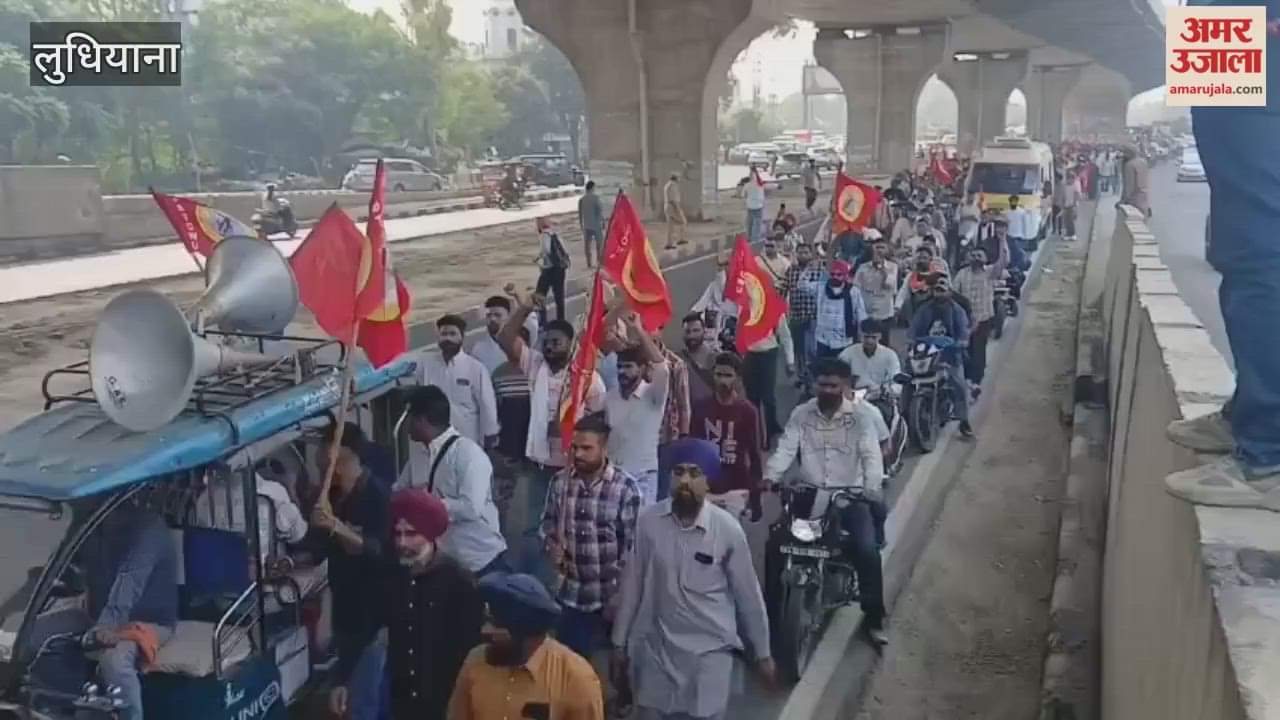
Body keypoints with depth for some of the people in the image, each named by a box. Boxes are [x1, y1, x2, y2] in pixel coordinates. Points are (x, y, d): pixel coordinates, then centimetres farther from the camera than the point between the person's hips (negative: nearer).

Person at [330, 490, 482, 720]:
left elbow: (472, 648, -10)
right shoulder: (388, 576, -2)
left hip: (446, 701, -3)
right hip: (402, 698, 4)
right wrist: (343, 680, 5)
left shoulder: (459, 582, -14)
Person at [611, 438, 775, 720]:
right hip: (656, 648, 2)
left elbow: (748, 595, -2)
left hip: (710, 650, -2)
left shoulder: (728, 529, -11)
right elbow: (632, 585, 2)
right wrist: (620, 643, 6)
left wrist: (762, 653, 5)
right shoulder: (648, 521, -6)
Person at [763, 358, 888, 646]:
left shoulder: (859, 416, -3)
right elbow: (786, 449, -6)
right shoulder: (801, 414, 3)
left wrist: (873, 488, -32)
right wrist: (769, 477, -25)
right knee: (774, 545, -11)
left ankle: (874, 618, -2)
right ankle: (770, 610, 8)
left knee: (867, 549, -21)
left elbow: (871, 455, -13)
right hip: (809, 494, 2)